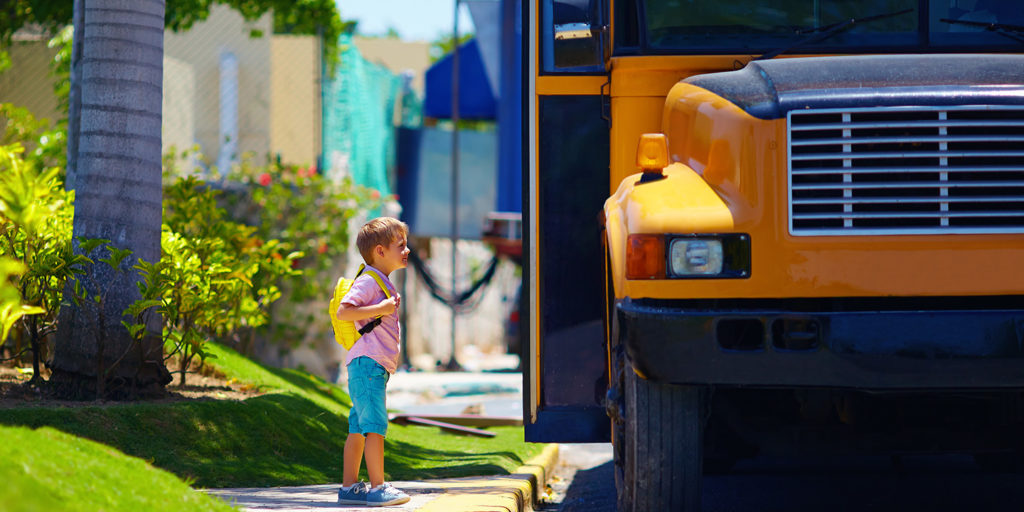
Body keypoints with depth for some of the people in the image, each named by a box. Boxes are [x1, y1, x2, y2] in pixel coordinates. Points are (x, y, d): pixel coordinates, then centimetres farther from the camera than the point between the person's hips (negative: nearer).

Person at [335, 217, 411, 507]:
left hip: (377, 366, 10)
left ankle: (349, 487, 12)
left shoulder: (385, 284, 22)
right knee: (375, 426, -12)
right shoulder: (368, 281, -10)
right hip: (367, 362, -10)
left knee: (359, 428, 10)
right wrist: (380, 309, -24)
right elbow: (342, 312, -21)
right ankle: (378, 488, -13)